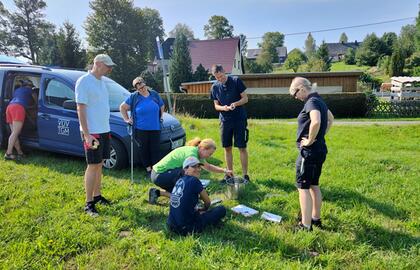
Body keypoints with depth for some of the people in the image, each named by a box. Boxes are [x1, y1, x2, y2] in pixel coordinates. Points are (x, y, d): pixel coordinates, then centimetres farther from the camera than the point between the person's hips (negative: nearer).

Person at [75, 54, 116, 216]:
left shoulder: (101, 81, 12)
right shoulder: (84, 81, -12)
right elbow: (81, 109, -16)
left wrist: (106, 129, 14)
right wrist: (86, 135, -21)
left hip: (104, 130, 8)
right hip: (92, 132, -8)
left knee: (99, 164, 14)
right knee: (93, 166, -4)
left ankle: (97, 195, 26)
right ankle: (89, 203, 6)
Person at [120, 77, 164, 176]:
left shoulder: (154, 94, 5)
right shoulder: (134, 97, -3)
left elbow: (162, 106, 20)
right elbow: (122, 107, 6)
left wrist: (160, 117, 13)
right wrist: (126, 119, 3)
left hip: (155, 128, 2)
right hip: (141, 129, -1)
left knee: (155, 149, 2)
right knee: (144, 149, 4)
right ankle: (148, 169, 17)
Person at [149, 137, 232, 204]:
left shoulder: (197, 152, 5)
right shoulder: (191, 154, -24)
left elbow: (208, 166, 21)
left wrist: (224, 170, 14)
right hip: (159, 175, -9)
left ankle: (157, 192, 19)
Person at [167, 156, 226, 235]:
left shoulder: (179, 181, 7)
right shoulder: (194, 181, -13)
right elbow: (207, 202, 0)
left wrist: (197, 210, 22)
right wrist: (203, 209, 20)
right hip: (186, 228, -7)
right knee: (222, 209, -1)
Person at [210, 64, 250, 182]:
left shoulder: (236, 81, -5)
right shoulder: (215, 87, 5)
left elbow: (245, 98, -4)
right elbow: (216, 105, 8)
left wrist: (236, 104, -23)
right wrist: (224, 108, -14)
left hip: (239, 119, -3)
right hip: (225, 120, 4)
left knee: (242, 147, -1)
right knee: (227, 148, 9)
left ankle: (245, 174, 9)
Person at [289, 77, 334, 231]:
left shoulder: (311, 102, -18)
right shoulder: (319, 100, 12)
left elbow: (316, 122, -37)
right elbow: (330, 119, 27)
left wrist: (310, 140, -23)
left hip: (309, 151, -10)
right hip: (319, 149, 10)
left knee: (303, 187, -2)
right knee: (314, 185, 19)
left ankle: (306, 225, 3)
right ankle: (316, 218, 30)